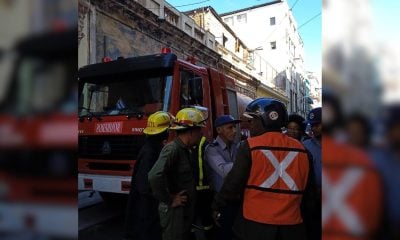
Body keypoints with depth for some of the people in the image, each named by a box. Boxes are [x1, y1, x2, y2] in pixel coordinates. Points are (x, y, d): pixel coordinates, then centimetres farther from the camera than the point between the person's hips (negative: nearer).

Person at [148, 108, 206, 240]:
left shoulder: (185, 150, 9)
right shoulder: (172, 149, -21)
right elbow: (154, 176, -36)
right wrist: (169, 200, -23)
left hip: (185, 210, 9)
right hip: (175, 211, -9)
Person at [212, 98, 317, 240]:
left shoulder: (249, 146, -12)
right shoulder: (301, 149, 0)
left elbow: (233, 182, -9)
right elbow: (308, 190, 10)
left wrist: (217, 206, 7)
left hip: (255, 224, -3)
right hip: (291, 227, 3)